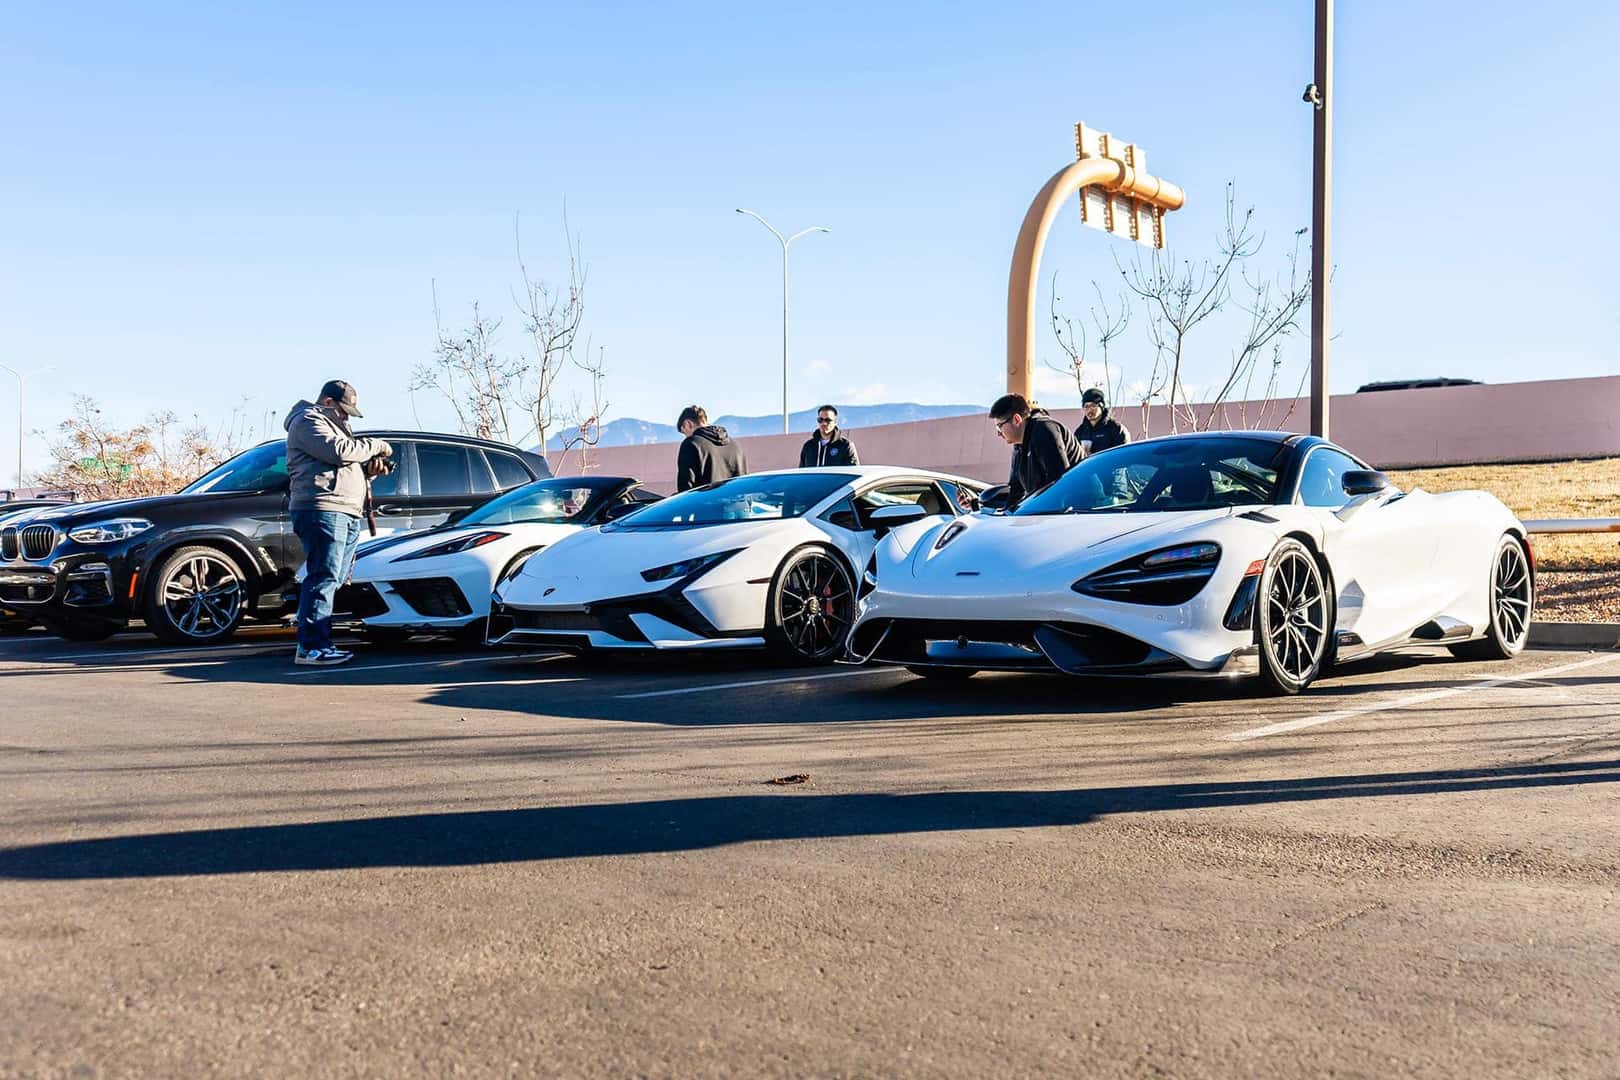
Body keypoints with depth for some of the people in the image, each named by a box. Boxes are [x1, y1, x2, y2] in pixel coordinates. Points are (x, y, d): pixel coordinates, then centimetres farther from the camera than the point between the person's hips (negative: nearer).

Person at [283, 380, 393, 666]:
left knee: (334, 580, 8)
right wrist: (376, 446, -5)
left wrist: (371, 468, 9)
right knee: (323, 578, -16)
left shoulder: (332, 425, 31)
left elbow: (347, 465, 30)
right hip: (323, 510, -11)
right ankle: (311, 646, -19)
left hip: (346, 513, 11)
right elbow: (339, 451, -17)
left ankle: (319, 641, 10)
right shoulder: (308, 421, -1)